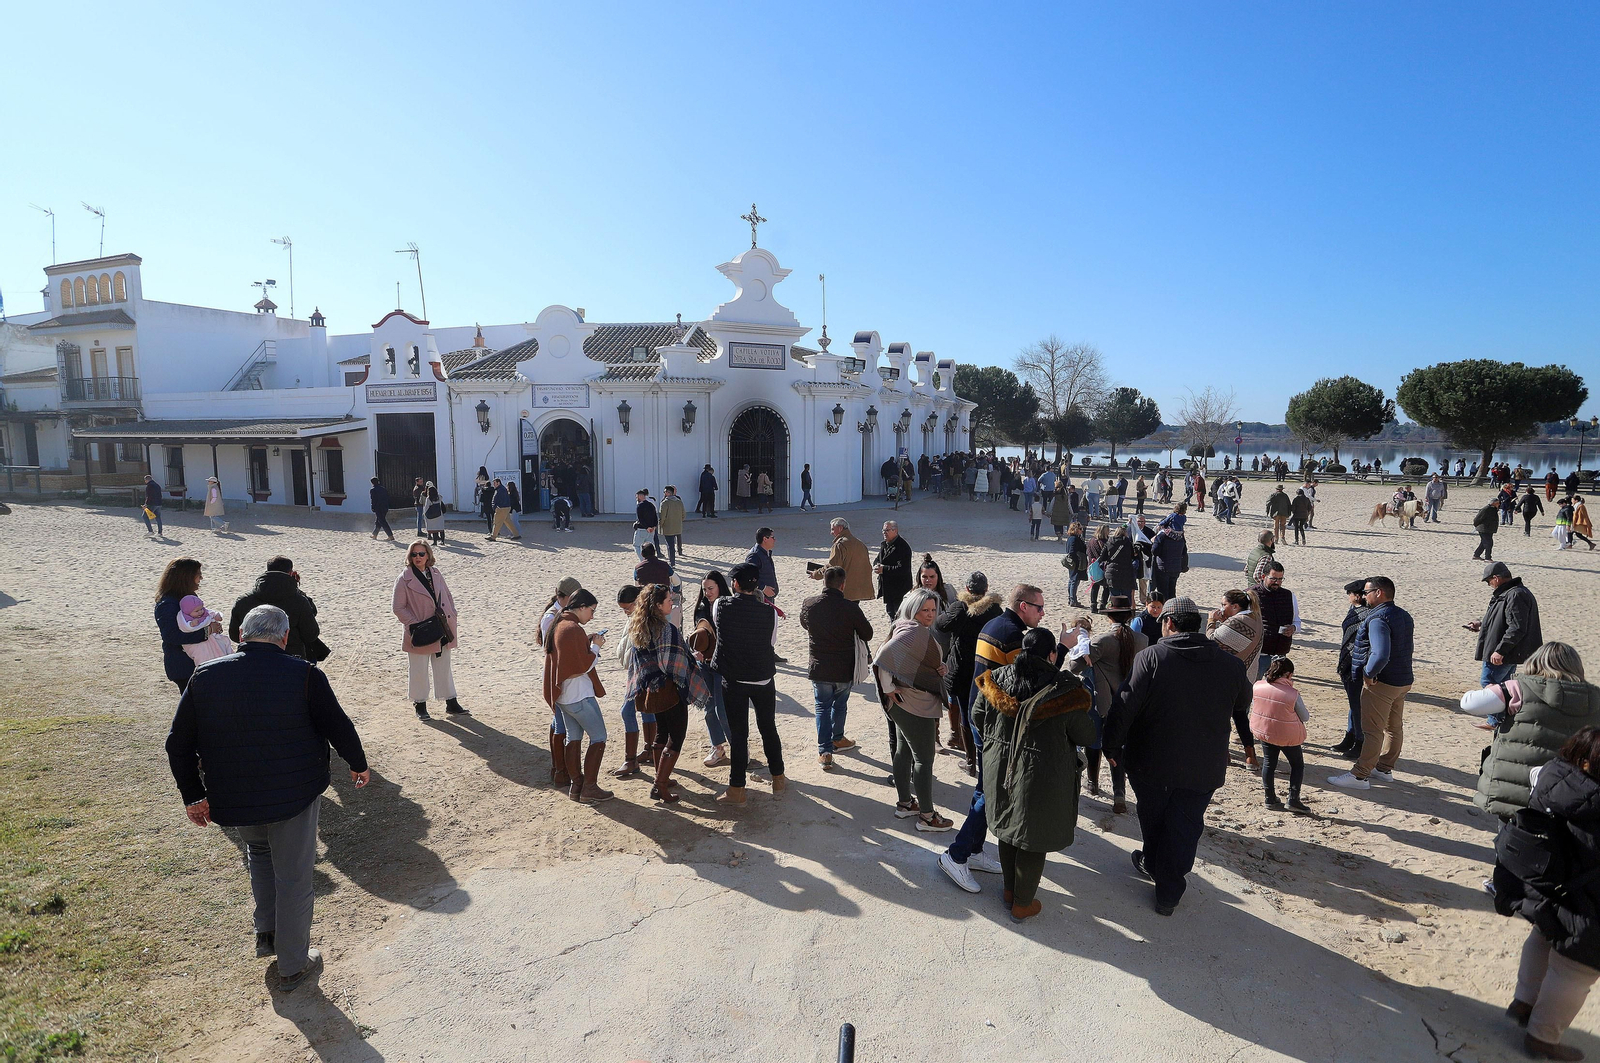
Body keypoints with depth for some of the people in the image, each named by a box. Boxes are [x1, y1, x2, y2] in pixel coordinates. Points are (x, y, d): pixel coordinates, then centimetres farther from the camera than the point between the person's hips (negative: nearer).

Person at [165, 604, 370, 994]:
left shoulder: (204, 676, -2)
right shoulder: (305, 675, -12)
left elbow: (178, 744, 4)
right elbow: (339, 727, -6)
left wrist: (193, 795, 15)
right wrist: (359, 765, 11)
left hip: (232, 800, 4)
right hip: (295, 795, -4)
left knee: (259, 850, 32)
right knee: (293, 877, 10)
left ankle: (266, 933, 33)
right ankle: (293, 966, 23)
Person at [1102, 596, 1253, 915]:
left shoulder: (1150, 658, -17)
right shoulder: (1230, 664, -6)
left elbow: (1125, 708, -18)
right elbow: (1243, 703, 14)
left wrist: (1112, 746, -6)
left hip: (1150, 762, -1)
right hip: (1203, 769, 2)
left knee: (1152, 817, 22)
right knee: (1185, 828, 13)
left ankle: (1152, 864, 45)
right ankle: (1168, 894, 21)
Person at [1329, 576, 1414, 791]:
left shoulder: (1378, 619, -23)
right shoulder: (1404, 616, 9)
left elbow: (1381, 655, -36)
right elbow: (1405, 649, 19)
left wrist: (1369, 673, -20)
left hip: (1381, 684, -10)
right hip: (1402, 681, 10)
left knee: (1372, 731, -5)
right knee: (1394, 727, 19)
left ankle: (1360, 776, 0)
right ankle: (1384, 768, 33)